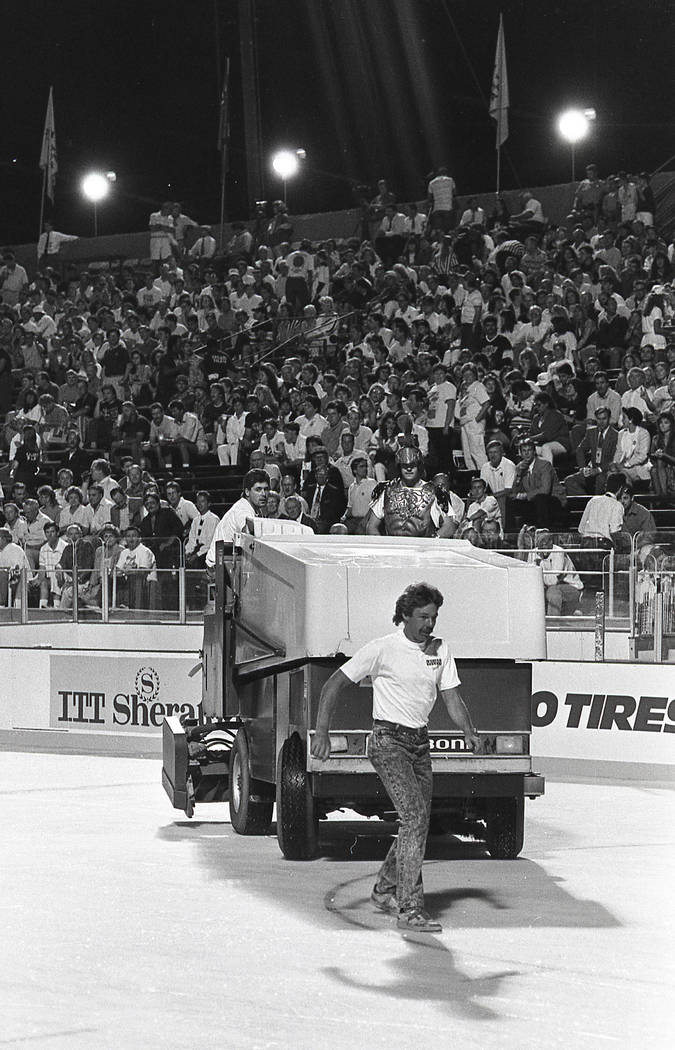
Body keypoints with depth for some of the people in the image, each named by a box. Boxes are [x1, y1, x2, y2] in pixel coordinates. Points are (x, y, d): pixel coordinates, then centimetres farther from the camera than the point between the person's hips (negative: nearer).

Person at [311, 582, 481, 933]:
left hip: (420, 743, 7)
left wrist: (469, 731, -11)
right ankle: (410, 910, -20)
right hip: (388, 741, -7)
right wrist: (321, 732, -15)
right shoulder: (381, 649, -9)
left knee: (418, 822, 11)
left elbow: (452, 699, 8)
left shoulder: (440, 651, 8)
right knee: (414, 817, -19)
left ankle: (384, 890, 34)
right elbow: (334, 685, -5)